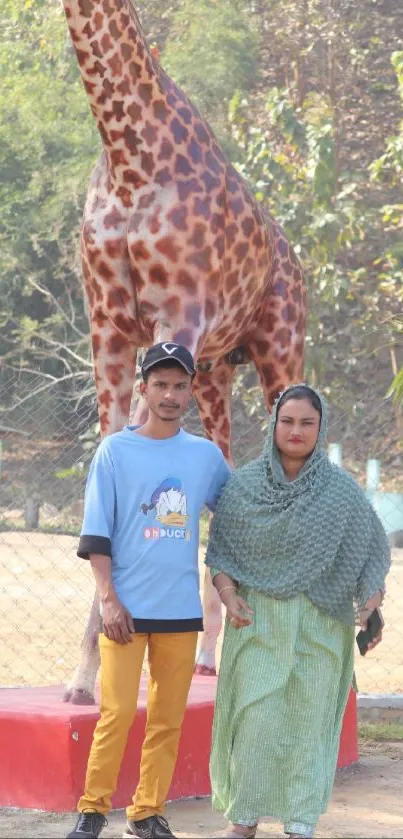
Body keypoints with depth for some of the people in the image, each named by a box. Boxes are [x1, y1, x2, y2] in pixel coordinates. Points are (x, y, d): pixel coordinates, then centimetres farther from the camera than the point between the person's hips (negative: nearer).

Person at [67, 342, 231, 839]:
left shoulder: (206, 455, 9)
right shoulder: (115, 450, 2)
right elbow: (97, 532, -1)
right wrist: (108, 598, -9)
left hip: (182, 610, 3)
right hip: (127, 608, -3)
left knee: (168, 718, 4)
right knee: (117, 712, -7)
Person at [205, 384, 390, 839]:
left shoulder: (342, 490, 1)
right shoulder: (243, 485, 3)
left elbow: (369, 555, 2)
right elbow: (219, 549, 8)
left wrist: (372, 613, -9)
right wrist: (229, 595, -7)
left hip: (318, 625, 0)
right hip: (257, 620, 0)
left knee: (309, 717, 0)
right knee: (254, 717, -5)